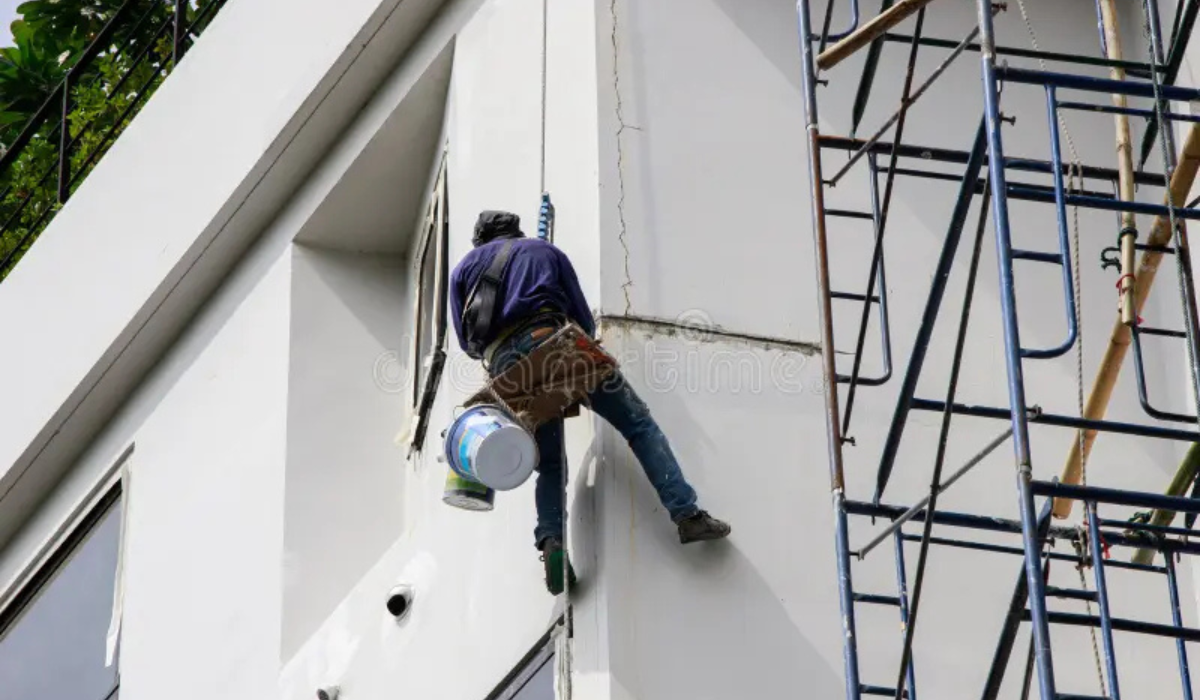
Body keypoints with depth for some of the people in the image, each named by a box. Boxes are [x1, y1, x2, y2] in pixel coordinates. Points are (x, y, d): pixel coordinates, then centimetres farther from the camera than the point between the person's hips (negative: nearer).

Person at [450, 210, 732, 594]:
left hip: (503, 363, 2)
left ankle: (550, 541, -12)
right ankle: (687, 515, -10)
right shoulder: (545, 250, 27)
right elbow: (585, 320, 25)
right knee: (638, 424, 3)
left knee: (549, 464, 14)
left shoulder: (464, 268, 28)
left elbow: (467, 342, 26)